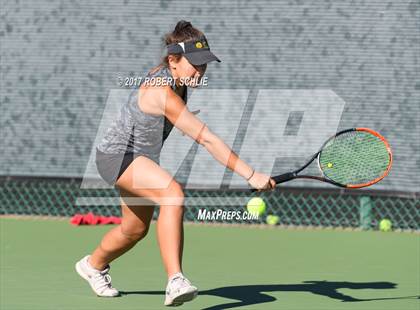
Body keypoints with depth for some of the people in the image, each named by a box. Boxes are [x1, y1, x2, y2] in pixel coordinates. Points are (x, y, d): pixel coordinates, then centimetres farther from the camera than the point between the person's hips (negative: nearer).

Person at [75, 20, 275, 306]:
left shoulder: (177, 79, -6)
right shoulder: (163, 93, -35)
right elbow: (207, 139, -40)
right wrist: (251, 175, -42)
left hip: (143, 158, 10)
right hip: (117, 155, -10)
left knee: (136, 229, 25)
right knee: (173, 194, -36)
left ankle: (93, 265, 55)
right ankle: (176, 282, -44)